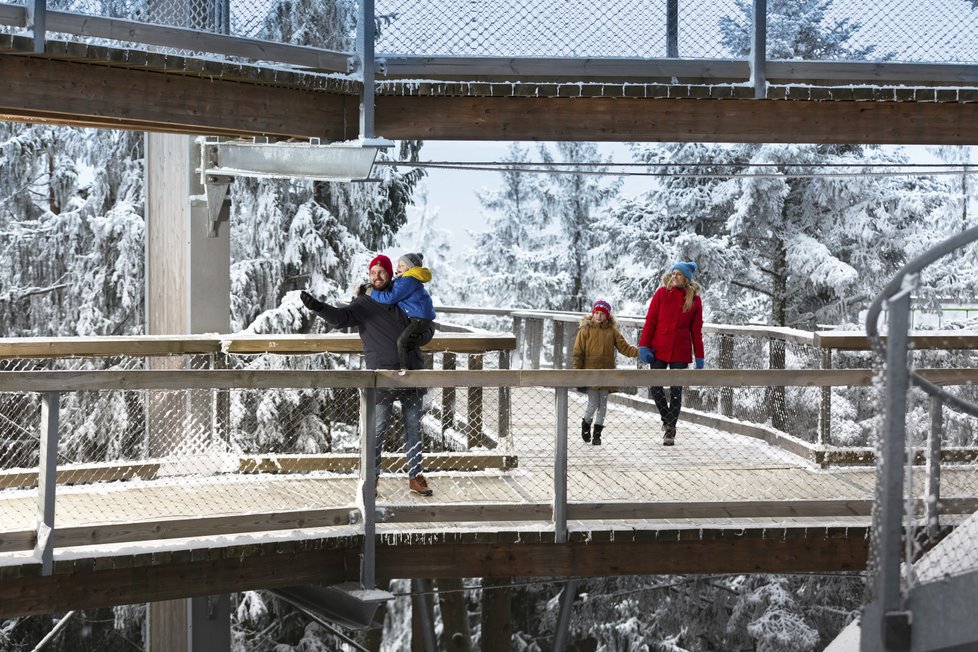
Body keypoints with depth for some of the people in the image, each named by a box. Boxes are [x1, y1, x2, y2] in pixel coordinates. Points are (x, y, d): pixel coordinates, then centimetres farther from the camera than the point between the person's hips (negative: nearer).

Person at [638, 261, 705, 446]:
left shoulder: (695, 299, 1)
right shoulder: (661, 293, 0)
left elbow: (696, 330, 4)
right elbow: (650, 321, -1)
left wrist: (699, 356, 2)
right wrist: (644, 345, -8)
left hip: (681, 352, 0)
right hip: (659, 349, 0)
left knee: (676, 390, 3)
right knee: (655, 387, -3)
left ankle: (670, 430, 12)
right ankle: (667, 420, 20)